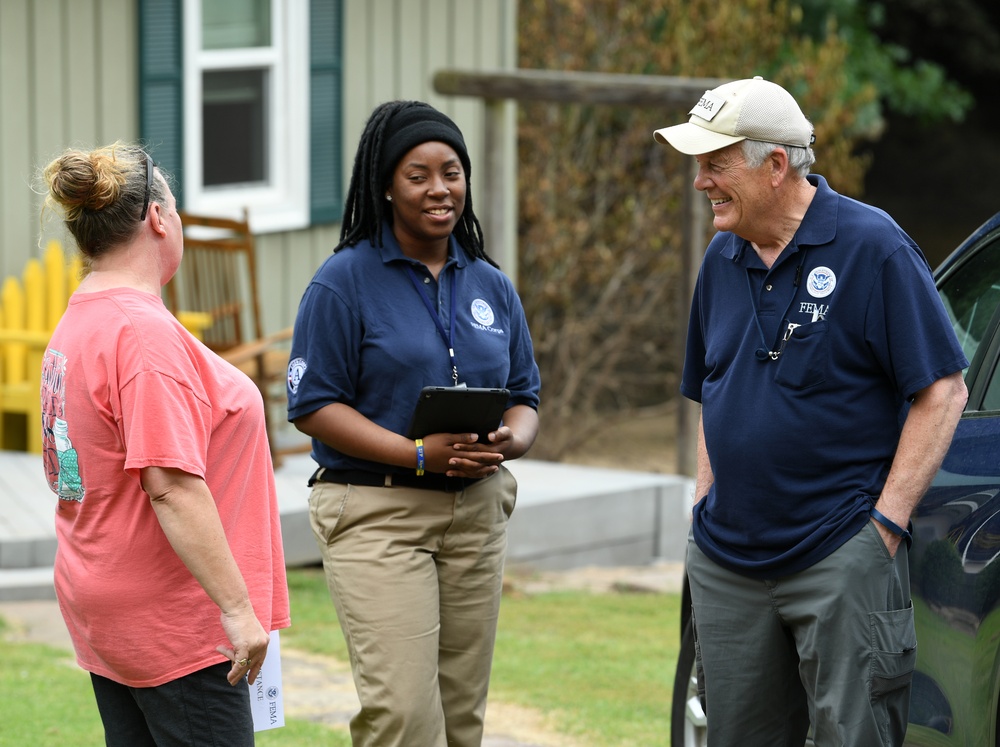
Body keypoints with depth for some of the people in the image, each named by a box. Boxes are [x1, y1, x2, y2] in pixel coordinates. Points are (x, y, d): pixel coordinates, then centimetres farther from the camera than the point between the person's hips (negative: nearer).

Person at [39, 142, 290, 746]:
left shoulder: (76, 327, 12)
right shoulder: (145, 333, -19)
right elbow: (171, 486, -25)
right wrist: (237, 606, -23)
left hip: (106, 614, 10)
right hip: (174, 624, -10)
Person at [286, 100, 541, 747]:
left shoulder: (490, 285, 12)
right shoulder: (344, 281, -5)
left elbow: (525, 396, 16)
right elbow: (315, 406, -9)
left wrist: (509, 442, -9)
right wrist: (421, 456, -19)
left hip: (477, 510, 6)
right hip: (377, 513, -5)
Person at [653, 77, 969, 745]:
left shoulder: (872, 247, -9)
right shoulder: (722, 260, 12)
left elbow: (942, 391, -10)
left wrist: (887, 522, -14)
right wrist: (707, 506, 11)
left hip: (842, 558, -6)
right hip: (727, 561, 7)